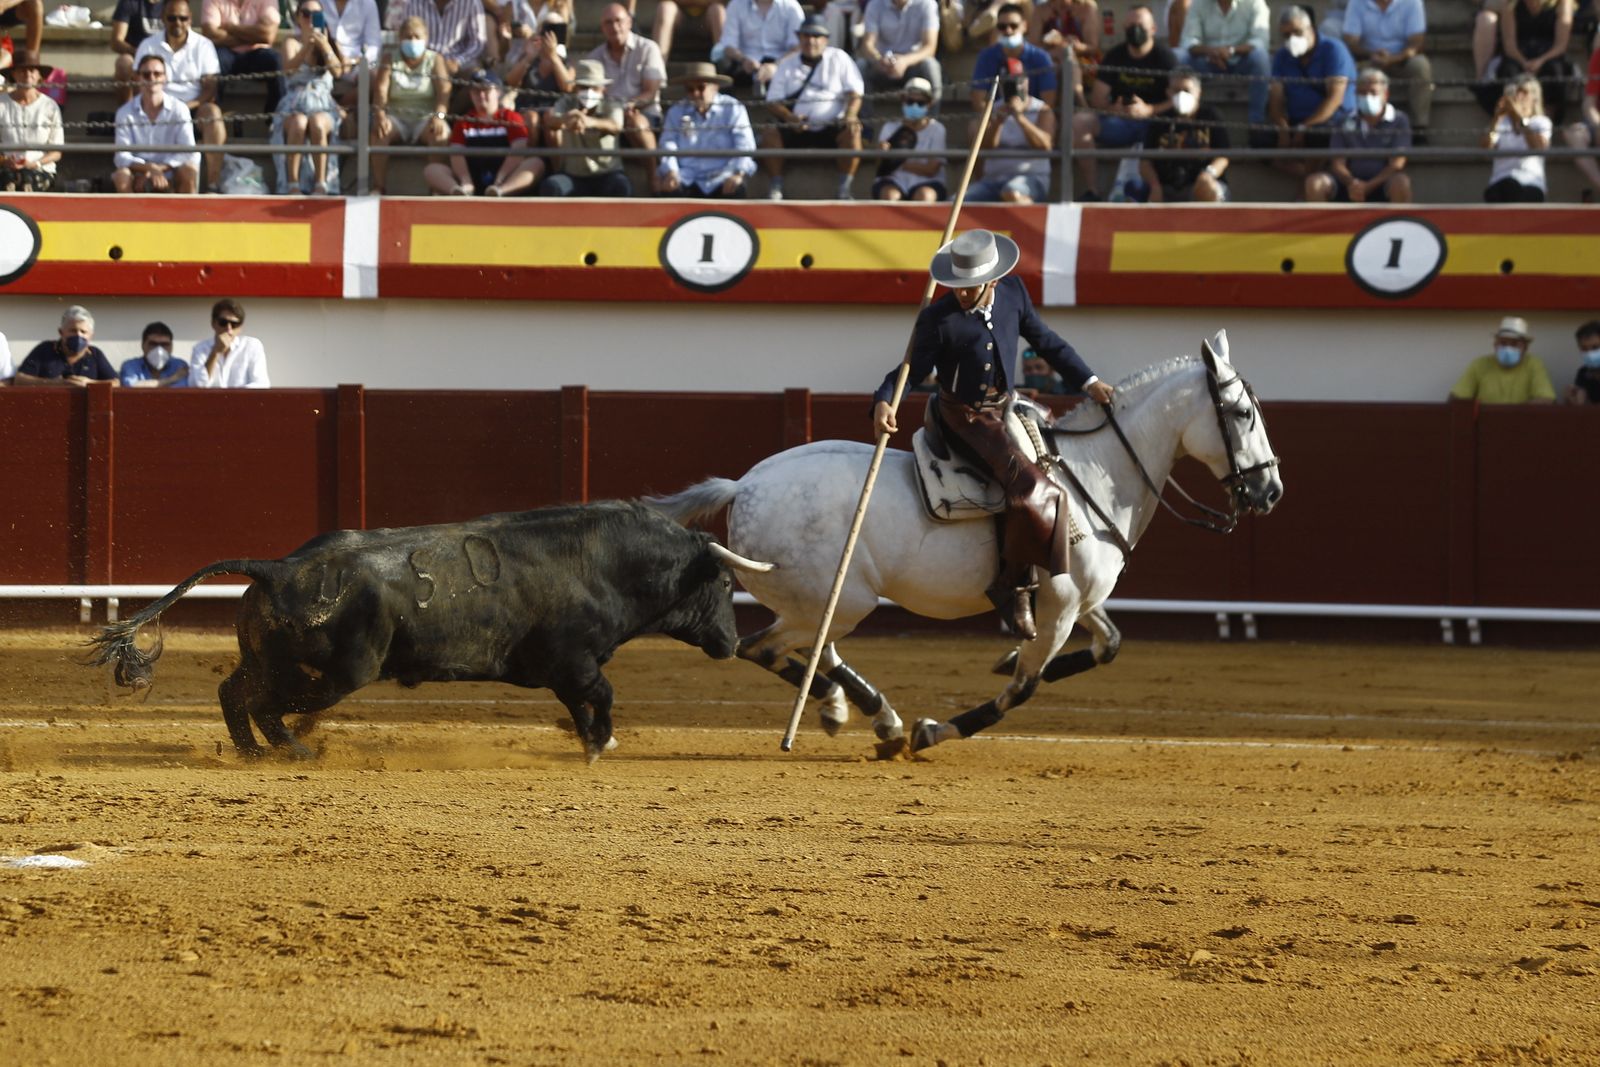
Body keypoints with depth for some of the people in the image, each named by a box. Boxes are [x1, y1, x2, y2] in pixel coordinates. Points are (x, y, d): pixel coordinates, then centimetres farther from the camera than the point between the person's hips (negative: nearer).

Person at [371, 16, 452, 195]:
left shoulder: (435, 60, 7)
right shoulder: (390, 58, 10)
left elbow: (443, 91, -7)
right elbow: (381, 88, -4)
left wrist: (438, 116, -27)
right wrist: (380, 114, -24)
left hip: (425, 117, -1)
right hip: (396, 117, 1)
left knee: (439, 134, -34)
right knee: (379, 131, -32)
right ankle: (379, 187, -29)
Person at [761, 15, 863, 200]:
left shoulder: (839, 59, 8)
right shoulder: (787, 65, 11)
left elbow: (854, 93, 2)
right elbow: (773, 102, 5)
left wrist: (850, 115, -20)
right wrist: (790, 118, -17)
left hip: (831, 128, -1)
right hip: (798, 129, 1)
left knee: (852, 133, -32)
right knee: (770, 133, -27)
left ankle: (845, 191, -21)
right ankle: (775, 191, -19)